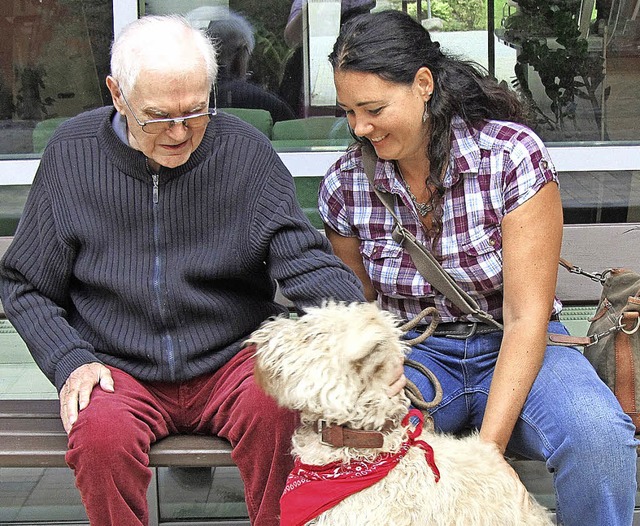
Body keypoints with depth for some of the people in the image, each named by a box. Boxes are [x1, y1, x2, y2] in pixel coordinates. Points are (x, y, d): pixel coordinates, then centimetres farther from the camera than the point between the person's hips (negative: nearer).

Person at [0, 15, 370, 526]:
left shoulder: (245, 150, -3)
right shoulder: (72, 153, -1)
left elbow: (306, 260, -7)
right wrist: (69, 361, -8)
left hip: (231, 359, 0)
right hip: (120, 371, 0)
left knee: (276, 405, -31)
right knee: (100, 433, -32)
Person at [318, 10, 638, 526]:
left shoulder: (512, 154, -16)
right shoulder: (346, 183, -5)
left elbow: (525, 318, -18)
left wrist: (488, 445, -27)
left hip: (511, 349, -1)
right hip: (413, 352, 2)